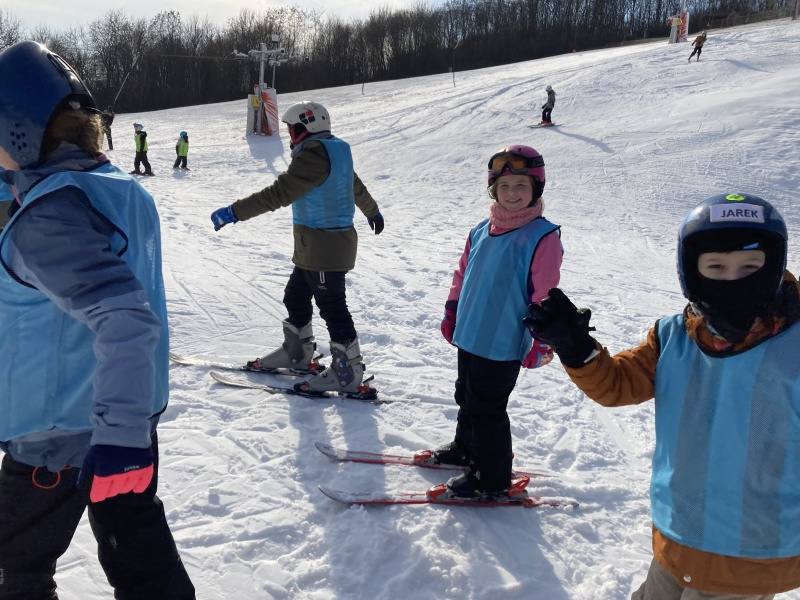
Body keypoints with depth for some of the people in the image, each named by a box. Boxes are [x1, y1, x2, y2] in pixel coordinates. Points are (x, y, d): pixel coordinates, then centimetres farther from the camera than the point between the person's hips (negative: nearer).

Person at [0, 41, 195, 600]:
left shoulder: (47, 214, -24)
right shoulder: (121, 189, 3)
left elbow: (125, 318, -34)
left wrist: (117, 435, -35)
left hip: (59, 433, -7)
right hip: (132, 418, 7)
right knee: (141, 551, 18)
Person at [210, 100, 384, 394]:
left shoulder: (314, 155, -19)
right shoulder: (335, 150, 12)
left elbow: (279, 193, -26)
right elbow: (356, 186, 27)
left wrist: (234, 212, -25)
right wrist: (373, 212, 44)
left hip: (324, 246, -10)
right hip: (313, 248, 10)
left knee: (332, 307, -2)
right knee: (295, 297, 19)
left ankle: (348, 371, 8)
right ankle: (296, 353, 35)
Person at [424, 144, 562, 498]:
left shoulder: (543, 237, -15)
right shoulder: (482, 231, 5)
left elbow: (546, 296, -17)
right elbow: (463, 274, 16)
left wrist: (541, 343, -17)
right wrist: (451, 313, 19)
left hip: (503, 347, -7)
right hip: (469, 337, 7)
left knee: (486, 410, 3)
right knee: (466, 398, 24)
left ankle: (492, 479, 21)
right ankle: (465, 448, 47)